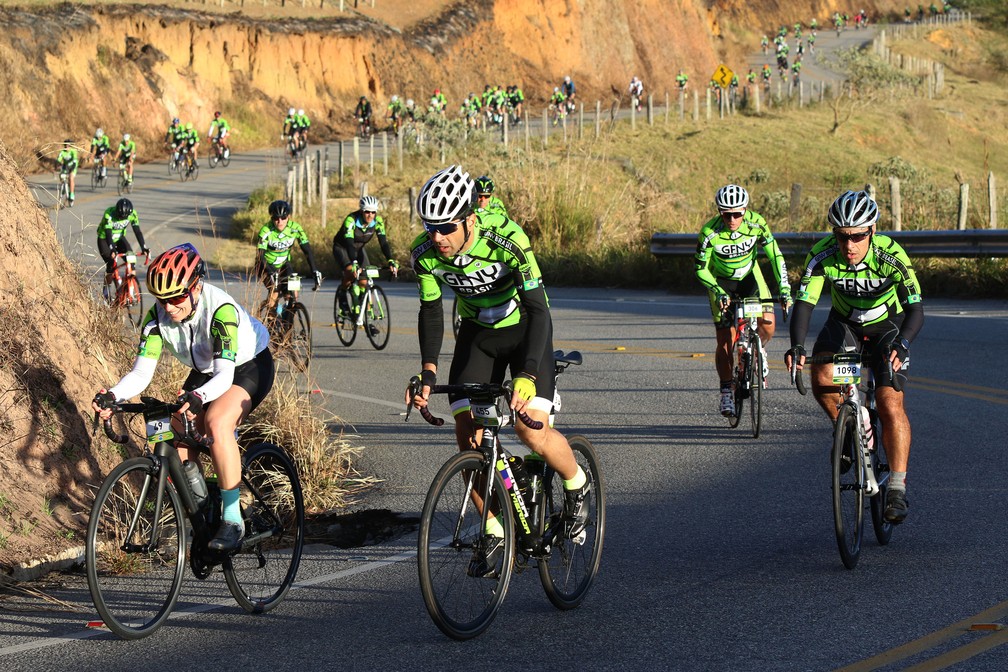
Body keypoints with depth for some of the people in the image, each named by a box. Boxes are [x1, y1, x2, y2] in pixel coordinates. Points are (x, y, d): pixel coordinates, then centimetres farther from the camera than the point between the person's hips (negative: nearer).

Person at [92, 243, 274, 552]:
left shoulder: (220, 309, -36)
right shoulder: (158, 315, -20)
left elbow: (225, 374, -42)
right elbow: (141, 373, -22)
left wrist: (197, 397, -62)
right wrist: (112, 396, -42)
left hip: (249, 367, -6)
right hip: (205, 372, 6)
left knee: (216, 421, -32)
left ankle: (232, 519, -26)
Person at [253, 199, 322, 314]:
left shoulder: (295, 229, -19)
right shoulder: (266, 231, -28)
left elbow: (307, 250, -19)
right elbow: (260, 256, -33)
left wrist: (315, 271, -31)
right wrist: (271, 273, -48)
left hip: (283, 264, 3)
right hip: (266, 266, -3)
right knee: (275, 292, -25)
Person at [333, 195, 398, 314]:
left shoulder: (377, 221, -21)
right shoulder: (351, 220, -34)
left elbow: (383, 242, -25)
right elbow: (349, 243, -44)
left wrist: (391, 261, -41)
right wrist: (354, 263, -58)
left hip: (359, 248, 4)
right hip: (342, 248, -4)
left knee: (364, 282, -10)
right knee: (350, 271, -30)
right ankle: (342, 294, -2)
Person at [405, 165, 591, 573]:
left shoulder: (507, 240, -33)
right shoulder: (425, 253, -20)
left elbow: (538, 309, -35)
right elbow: (431, 313, -6)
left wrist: (527, 376, -45)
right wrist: (427, 372, -19)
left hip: (524, 328, -4)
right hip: (477, 332, 4)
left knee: (533, 433, -18)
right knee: (467, 434, -8)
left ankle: (576, 485, 13)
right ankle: (494, 532, 8)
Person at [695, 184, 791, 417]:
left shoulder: (756, 224, -24)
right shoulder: (709, 233, -28)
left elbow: (775, 255, -16)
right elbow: (700, 269, -18)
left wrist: (784, 289, -24)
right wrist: (719, 292, -31)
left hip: (750, 275, 1)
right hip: (721, 282, -1)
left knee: (767, 324, -18)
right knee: (725, 339, -9)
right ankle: (726, 392, 5)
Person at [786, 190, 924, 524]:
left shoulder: (891, 256, -30)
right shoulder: (822, 255, -25)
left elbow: (915, 308, -33)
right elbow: (803, 303, -28)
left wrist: (901, 344, -51)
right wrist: (797, 346, -45)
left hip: (887, 326, -2)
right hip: (844, 323, 2)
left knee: (890, 405, -16)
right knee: (822, 379, -25)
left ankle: (897, 488, -7)